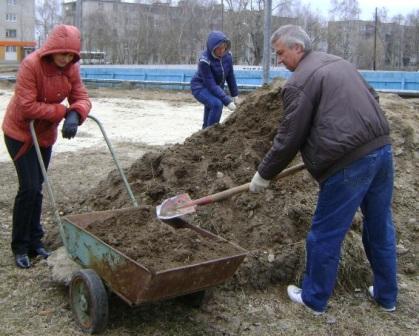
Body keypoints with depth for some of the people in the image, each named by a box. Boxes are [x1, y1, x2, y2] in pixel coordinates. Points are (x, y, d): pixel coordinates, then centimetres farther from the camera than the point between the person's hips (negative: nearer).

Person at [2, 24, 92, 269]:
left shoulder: (71, 68, -7)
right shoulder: (31, 65, -24)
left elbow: (82, 98, -9)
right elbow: (27, 106, -28)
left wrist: (75, 115, -31)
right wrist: (63, 111, -26)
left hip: (46, 134, 6)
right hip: (20, 133, -6)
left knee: (37, 189, 12)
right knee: (29, 187, -10)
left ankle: (35, 242, 23)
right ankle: (20, 247, 5)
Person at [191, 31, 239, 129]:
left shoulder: (227, 55, -15)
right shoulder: (204, 60, -31)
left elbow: (230, 76, -3)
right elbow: (211, 84, -33)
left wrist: (235, 95, 1)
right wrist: (227, 101, -35)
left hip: (217, 87, 6)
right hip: (200, 87, -6)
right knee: (217, 104, -30)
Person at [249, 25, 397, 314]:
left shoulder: (299, 82, -8)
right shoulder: (340, 62, 18)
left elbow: (289, 139, -7)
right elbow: (372, 97, 24)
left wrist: (264, 175, 4)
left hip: (349, 162, -9)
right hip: (382, 149, 9)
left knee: (325, 234, 6)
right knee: (380, 227, 19)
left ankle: (314, 298, 21)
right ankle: (387, 295, 33)